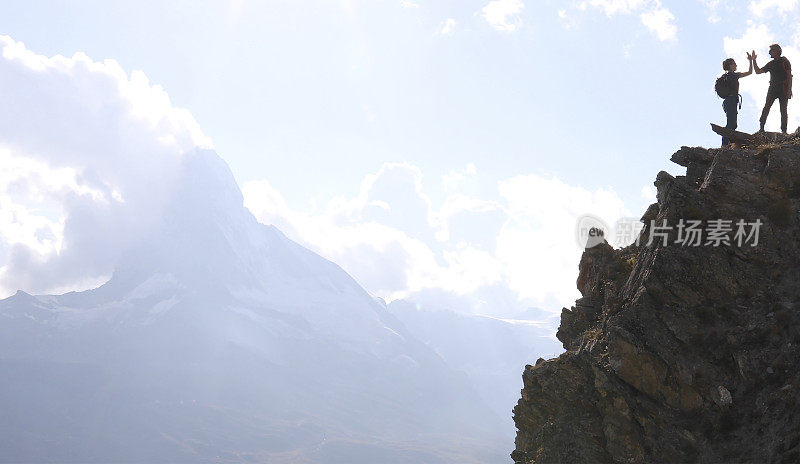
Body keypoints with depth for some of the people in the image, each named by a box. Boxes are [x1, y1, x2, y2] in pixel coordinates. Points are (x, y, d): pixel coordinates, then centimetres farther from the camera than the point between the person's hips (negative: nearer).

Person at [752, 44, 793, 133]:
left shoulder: (785, 61, 0)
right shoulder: (770, 64, 16)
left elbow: (789, 76, -5)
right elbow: (758, 71, 17)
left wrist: (789, 90, -14)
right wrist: (754, 60, 8)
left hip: (783, 89, -4)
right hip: (773, 88, 4)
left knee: (784, 110, -3)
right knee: (766, 108, -10)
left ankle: (784, 130, -2)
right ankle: (762, 127, -11)